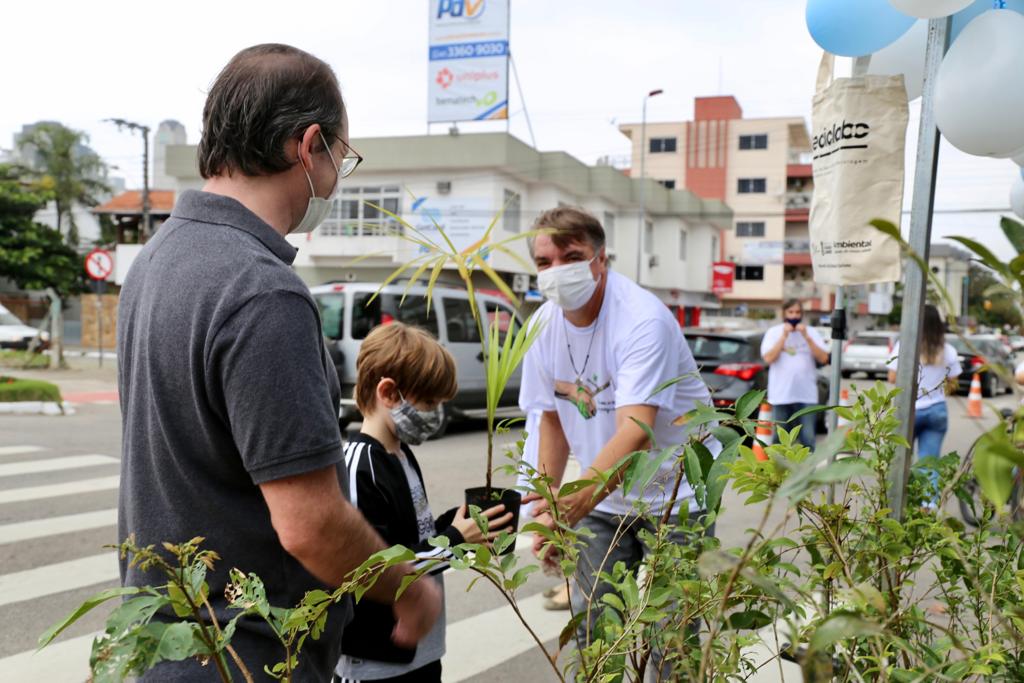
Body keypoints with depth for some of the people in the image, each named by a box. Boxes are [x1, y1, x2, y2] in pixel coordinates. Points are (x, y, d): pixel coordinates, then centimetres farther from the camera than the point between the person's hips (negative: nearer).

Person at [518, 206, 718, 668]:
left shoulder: (643, 320, -25)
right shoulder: (543, 326, -5)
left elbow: (636, 431, -36)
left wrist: (578, 500, -49)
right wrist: (546, 503, 0)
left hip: (673, 495, -5)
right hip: (601, 496, 5)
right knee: (589, 628, 11)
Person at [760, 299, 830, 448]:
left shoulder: (811, 332, 8)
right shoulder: (773, 332, 5)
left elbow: (823, 358, -2)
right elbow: (768, 358, -8)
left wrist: (806, 337, -9)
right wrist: (784, 336, -10)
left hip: (807, 395, 1)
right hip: (781, 395, -1)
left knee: (808, 439, -3)